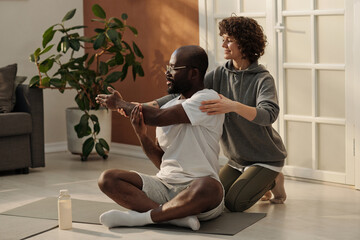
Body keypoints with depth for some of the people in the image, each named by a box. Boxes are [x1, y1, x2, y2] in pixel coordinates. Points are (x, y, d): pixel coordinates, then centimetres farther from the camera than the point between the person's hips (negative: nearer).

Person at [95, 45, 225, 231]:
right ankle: (178, 216, -27)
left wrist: (120, 104, 2)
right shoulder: (168, 106, 16)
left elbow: (158, 117, -15)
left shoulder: (208, 99, -5)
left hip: (195, 189, -7)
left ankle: (140, 217, -25)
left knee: (209, 188, -41)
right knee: (107, 179, -13)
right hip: (164, 185, 7)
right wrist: (142, 134, -3)